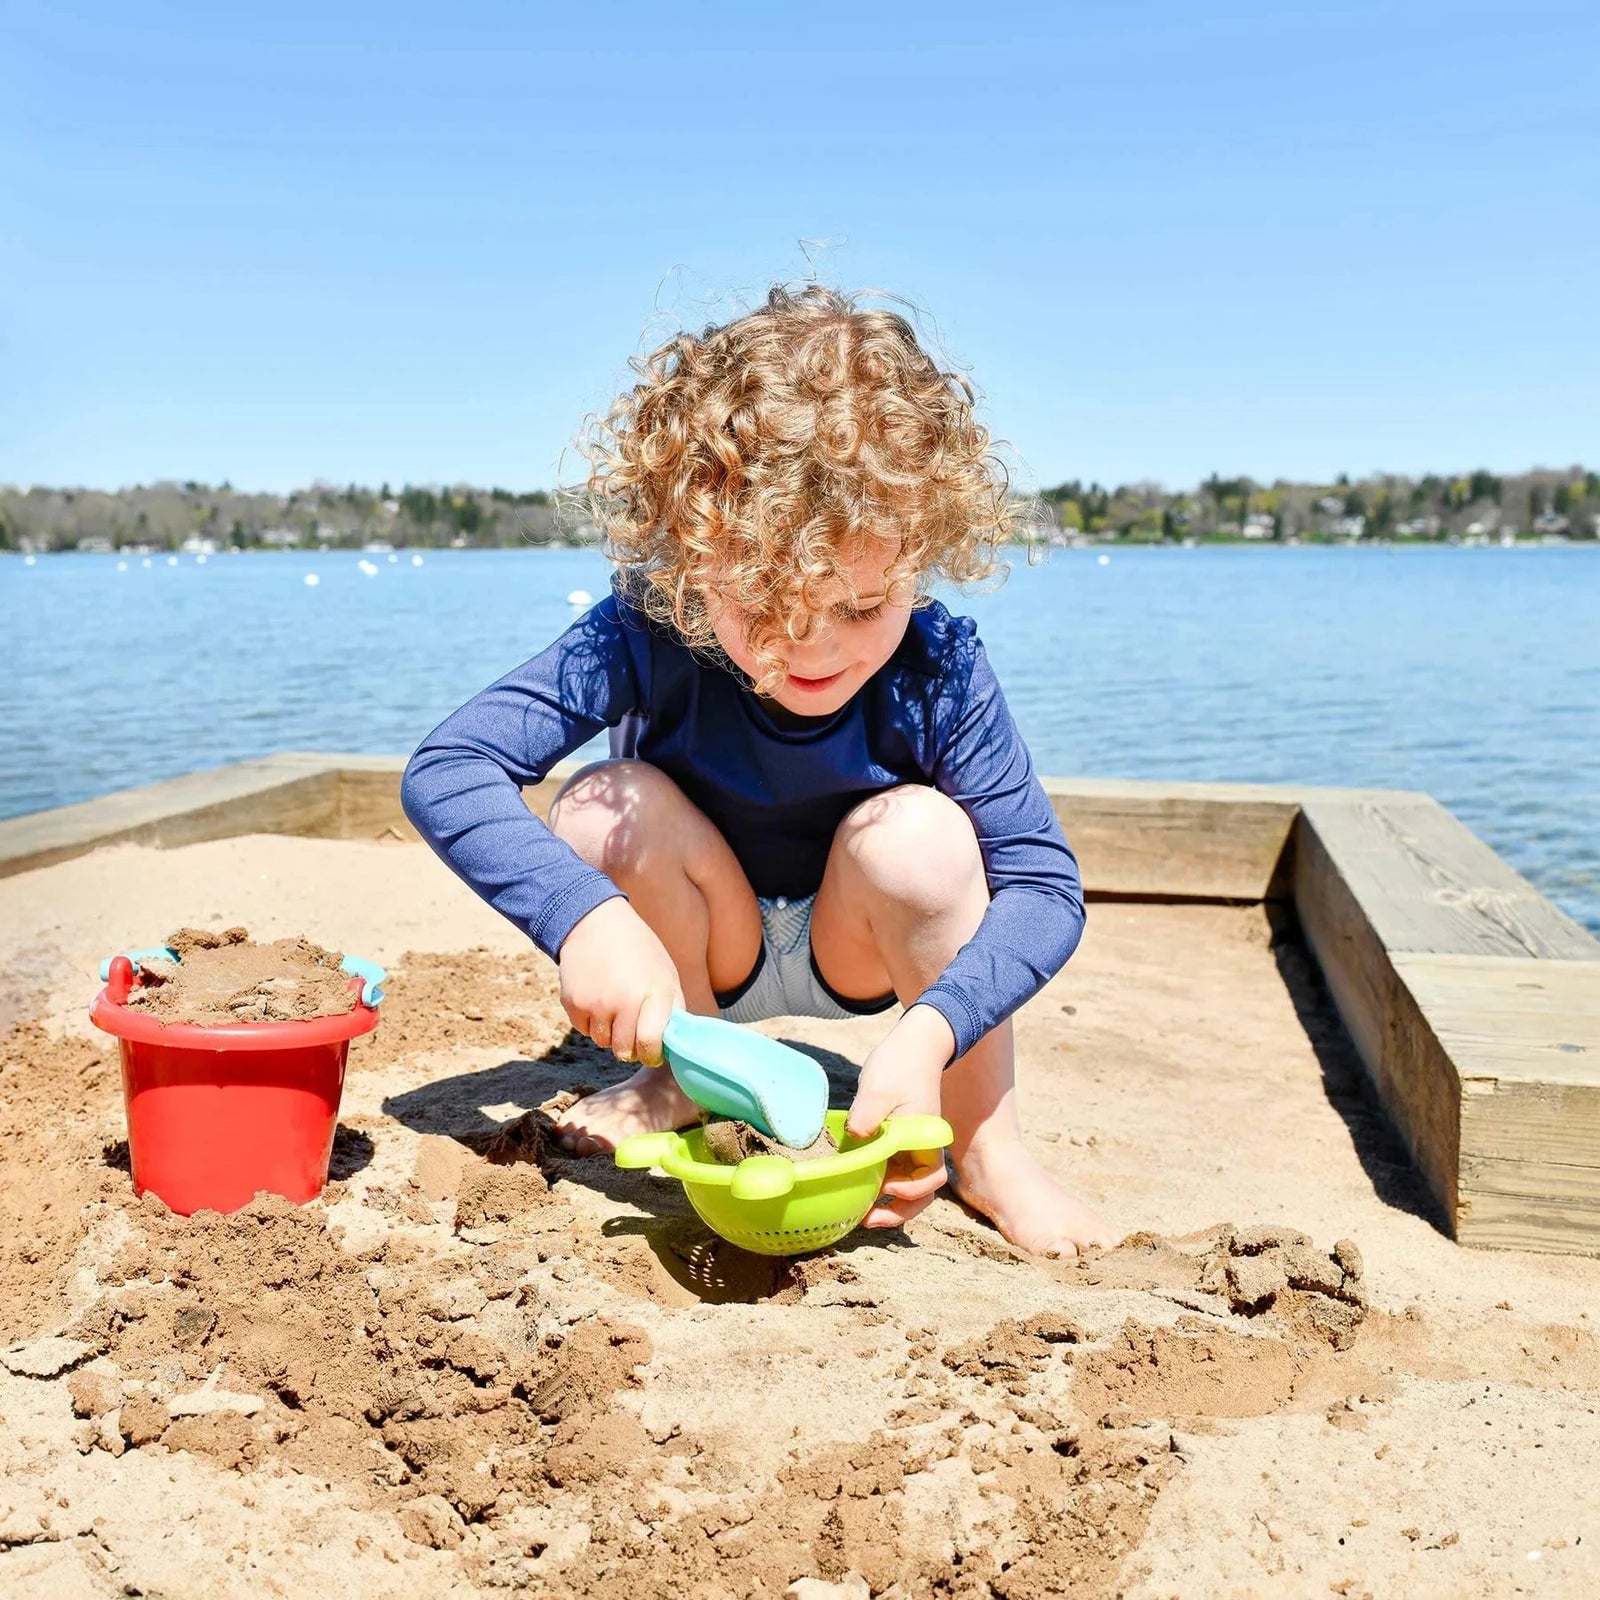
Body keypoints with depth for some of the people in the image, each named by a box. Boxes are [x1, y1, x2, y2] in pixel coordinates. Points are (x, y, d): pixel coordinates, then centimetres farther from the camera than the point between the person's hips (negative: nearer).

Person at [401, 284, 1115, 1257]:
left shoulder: (938, 669, -27)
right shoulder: (646, 635, -29)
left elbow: (1044, 885, -27)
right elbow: (444, 771, -33)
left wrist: (927, 1033, -45)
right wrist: (584, 914, -49)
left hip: (857, 955, 0)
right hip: (703, 956, 1)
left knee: (918, 832, -32)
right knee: (608, 809, -28)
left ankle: (988, 1147, -12)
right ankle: (683, 1077, -1)